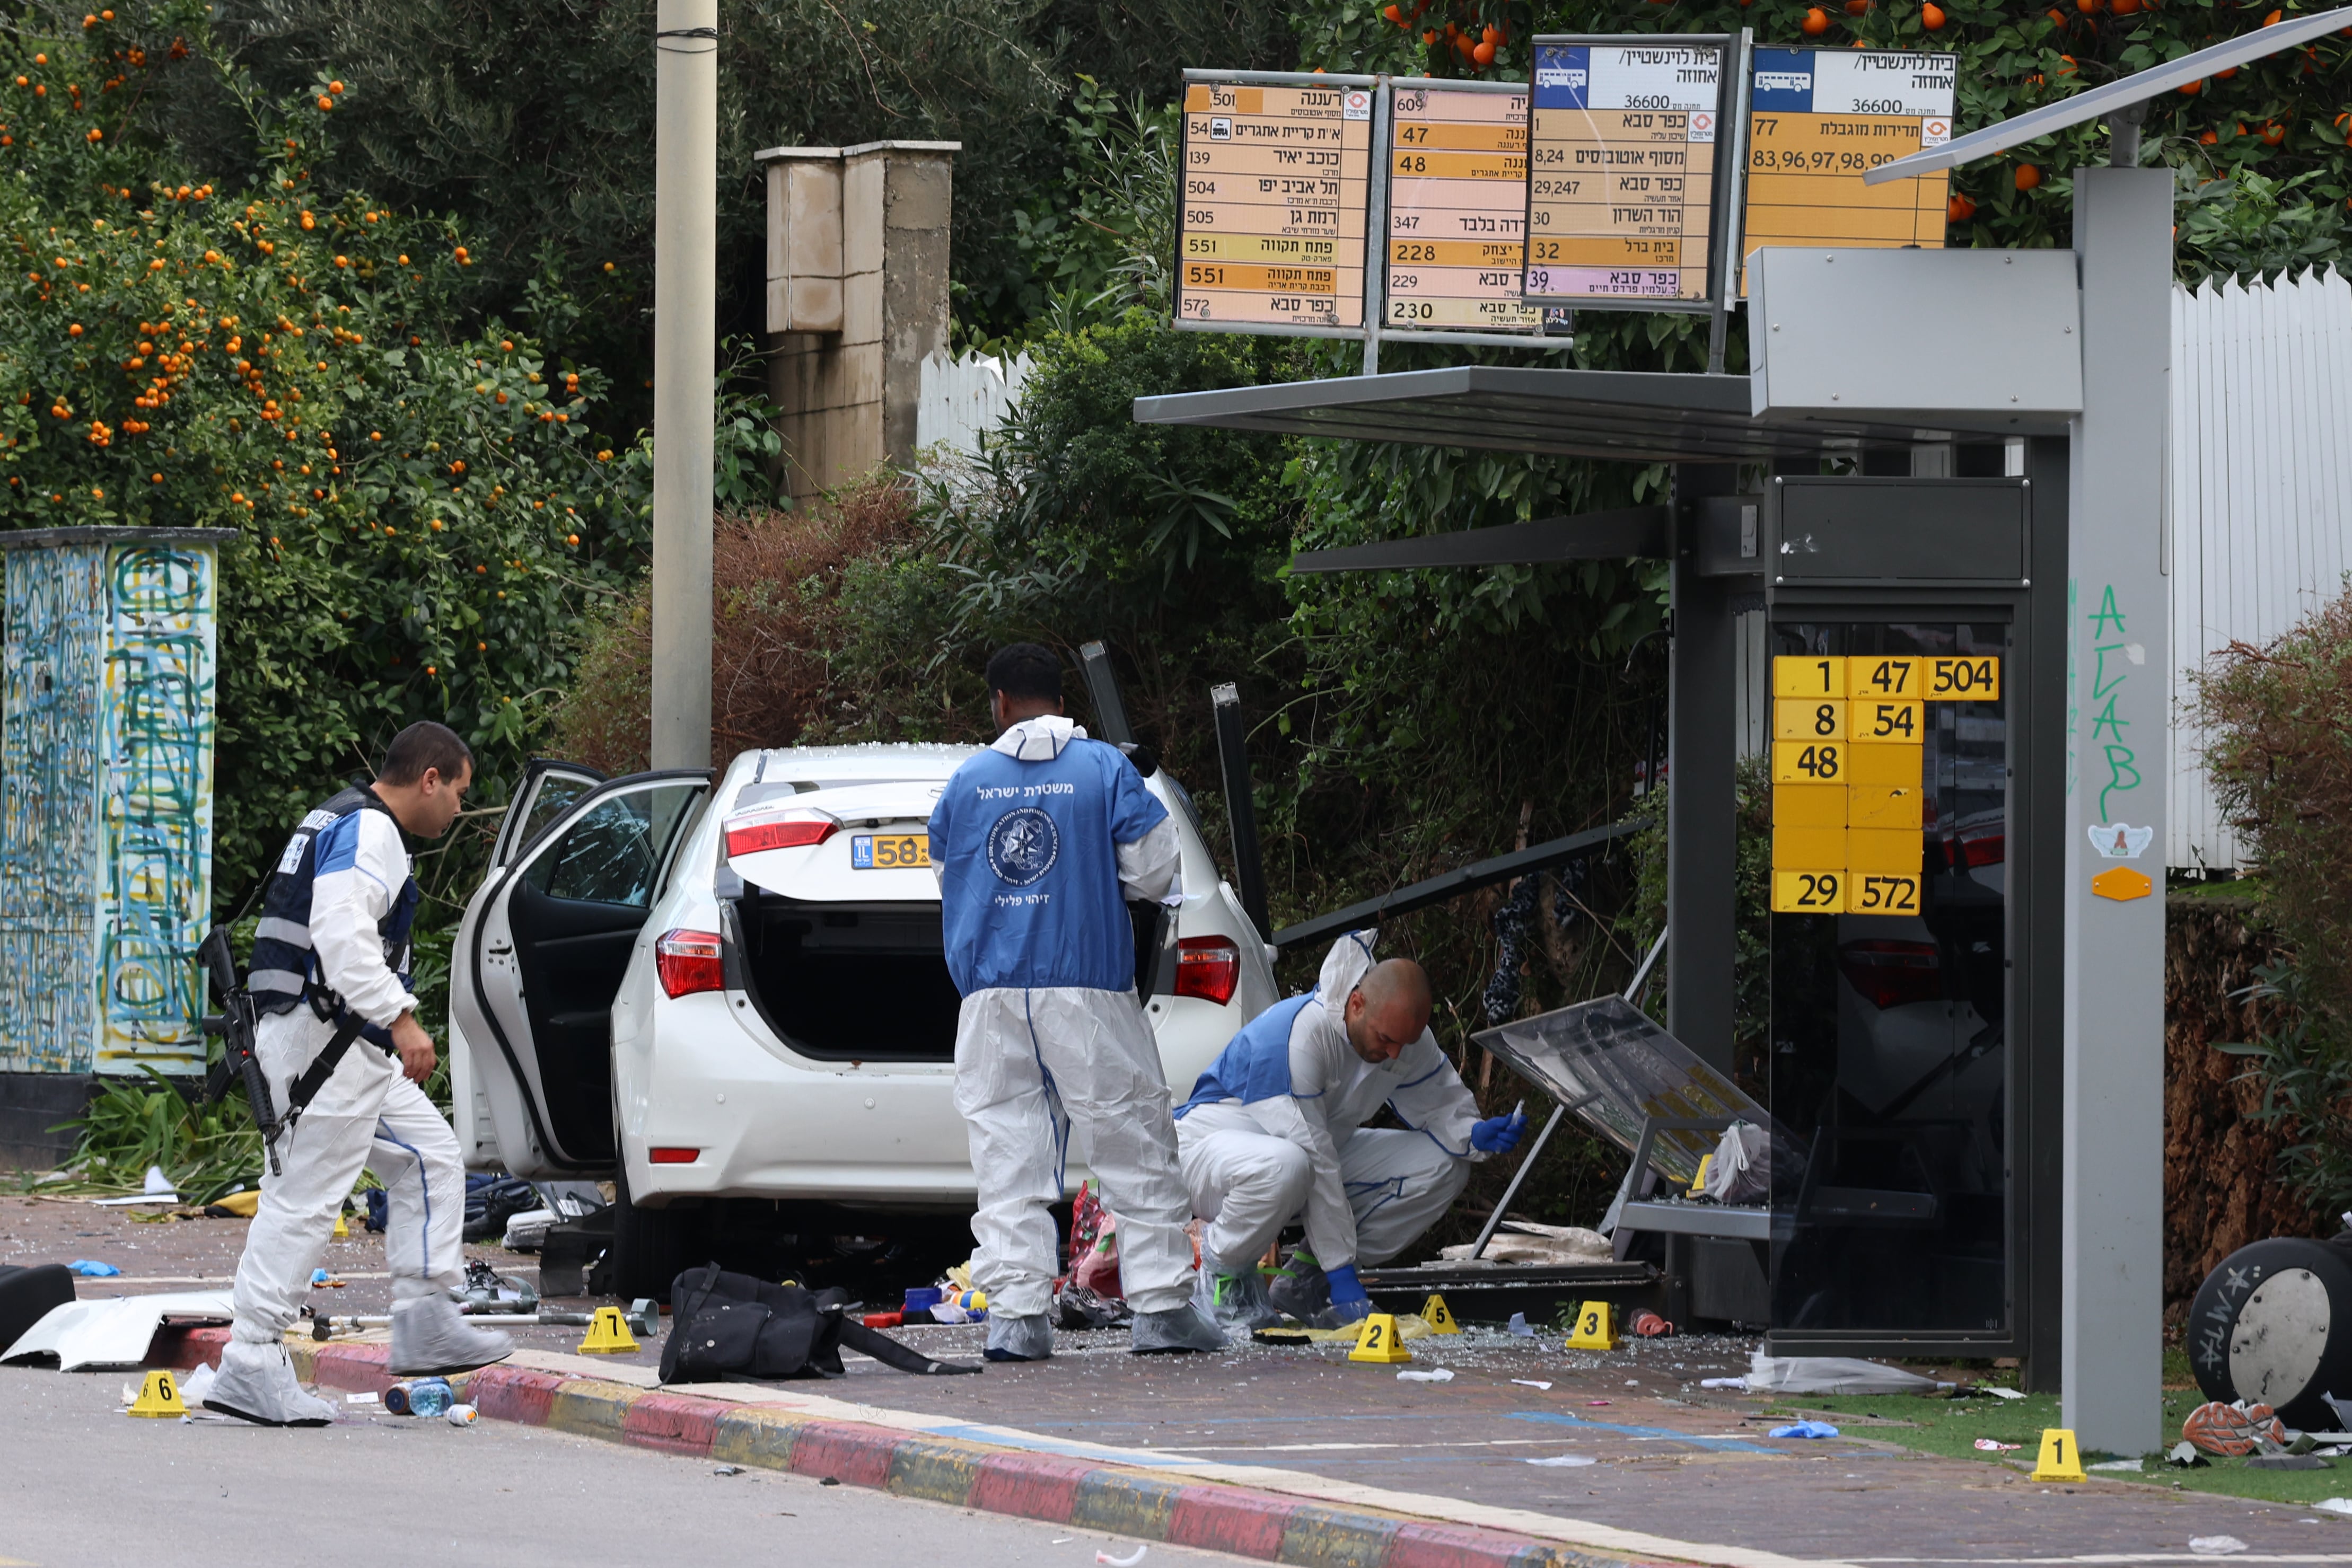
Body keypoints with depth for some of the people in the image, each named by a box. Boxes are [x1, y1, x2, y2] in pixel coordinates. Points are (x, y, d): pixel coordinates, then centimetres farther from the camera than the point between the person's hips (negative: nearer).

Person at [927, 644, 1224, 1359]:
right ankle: (1161, 1306, 3)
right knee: (1134, 1145, 4)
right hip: (1087, 990, -2)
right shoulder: (1106, 770, -2)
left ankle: (1014, 1312, -4)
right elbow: (1153, 873, -2)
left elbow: (947, 880, 17)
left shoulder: (967, 782, 6)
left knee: (1006, 1151, 4)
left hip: (992, 997, 2)